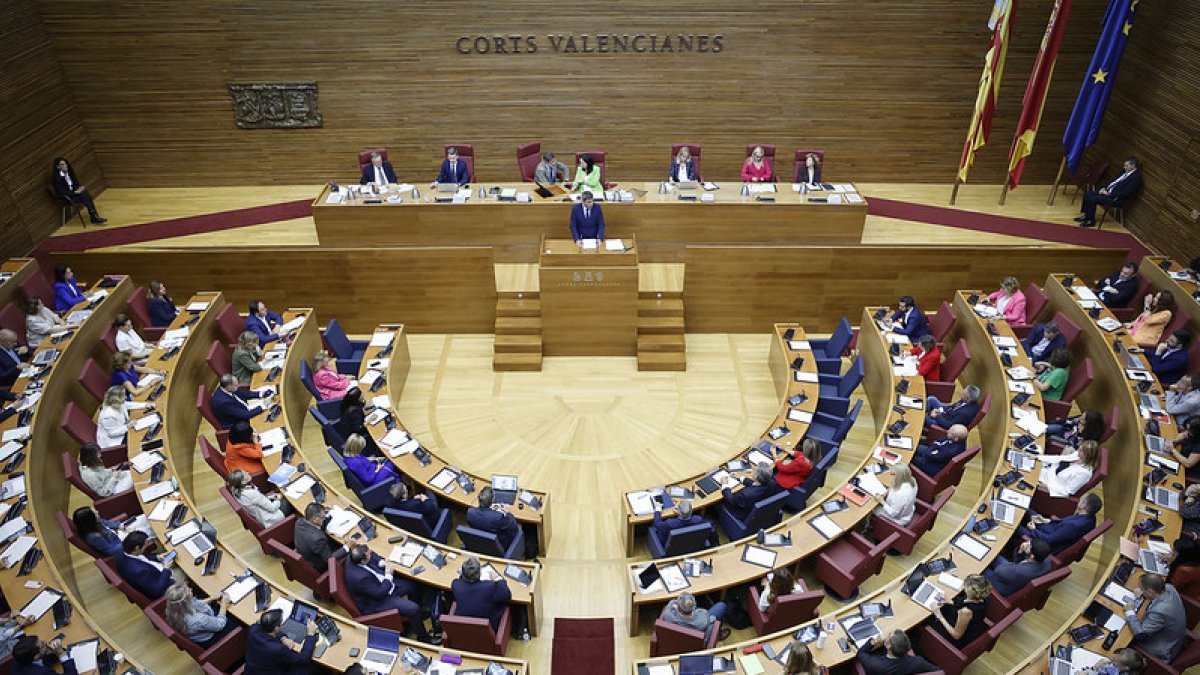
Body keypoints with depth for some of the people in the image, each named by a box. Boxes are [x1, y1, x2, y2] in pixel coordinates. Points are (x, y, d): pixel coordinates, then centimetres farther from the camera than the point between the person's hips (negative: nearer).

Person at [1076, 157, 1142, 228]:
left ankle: (1090, 221, -10)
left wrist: (1109, 194, -19)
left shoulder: (1136, 177, -14)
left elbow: (1125, 193, -21)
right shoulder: (1126, 172, 13)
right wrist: (1104, 188, 4)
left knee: (1092, 199, -24)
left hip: (1116, 198, -10)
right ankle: (1086, 215, 10)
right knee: (1087, 194, 2)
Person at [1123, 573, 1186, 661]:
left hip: (1162, 651, -7)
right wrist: (1142, 594, -7)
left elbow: (1139, 633, -28)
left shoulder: (1159, 611, -41)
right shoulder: (1169, 587, -19)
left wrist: (1130, 612, -16)